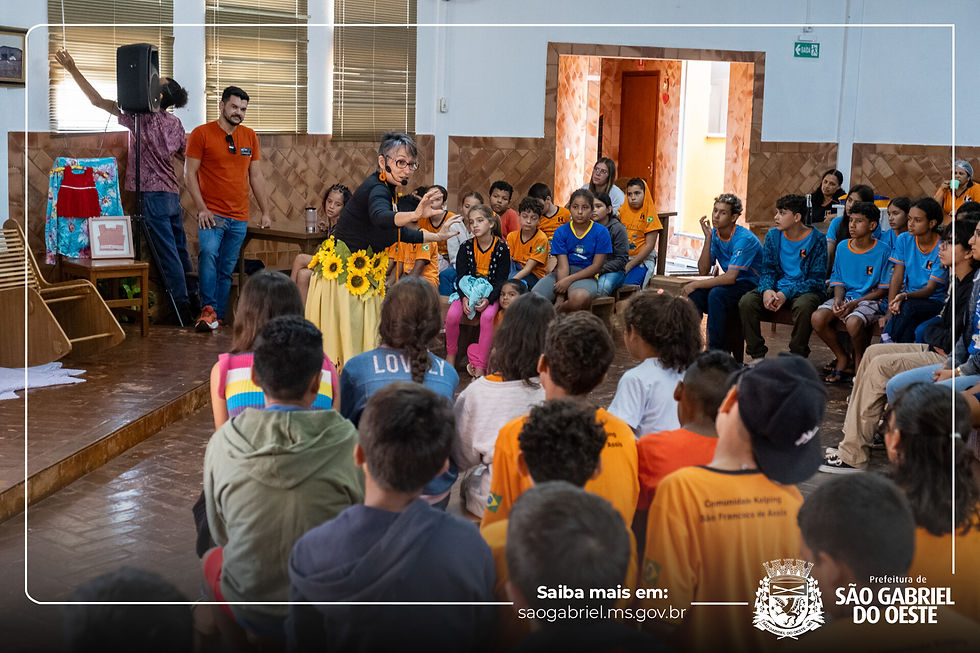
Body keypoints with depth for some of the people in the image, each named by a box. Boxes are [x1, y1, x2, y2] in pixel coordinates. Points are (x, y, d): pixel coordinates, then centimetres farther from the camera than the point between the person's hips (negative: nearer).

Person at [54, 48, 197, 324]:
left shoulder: (142, 117, -11)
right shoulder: (175, 123, 9)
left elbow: (98, 101, -9)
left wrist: (73, 70, -5)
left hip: (153, 195, -7)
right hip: (173, 196, 7)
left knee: (167, 253, -4)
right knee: (180, 249, 14)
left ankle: (182, 304, -2)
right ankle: (194, 299, 19)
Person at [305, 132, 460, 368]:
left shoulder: (387, 189, 9)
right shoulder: (377, 189, -21)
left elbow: (399, 232, 22)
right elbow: (381, 217, -46)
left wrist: (437, 236, 24)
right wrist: (415, 215, -63)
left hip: (363, 276, 10)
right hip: (342, 275, -10)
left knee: (366, 341, 13)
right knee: (346, 345, -7)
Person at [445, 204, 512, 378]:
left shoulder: (502, 248, -4)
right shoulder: (466, 248, 2)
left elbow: (502, 279, -7)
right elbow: (461, 276, -1)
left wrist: (488, 299, -23)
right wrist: (464, 298, -20)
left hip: (491, 292, -2)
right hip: (468, 290, 2)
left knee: (488, 316, -33)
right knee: (452, 315, -25)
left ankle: (479, 364, -25)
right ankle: (451, 354, 2)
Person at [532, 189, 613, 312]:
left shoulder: (601, 232, 0)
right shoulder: (561, 232, 3)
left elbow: (597, 266, -3)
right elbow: (563, 266, -6)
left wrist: (569, 279, -14)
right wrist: (560, 297, -19)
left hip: (585, 275, -1)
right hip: (562, 274, 1)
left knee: (579, 298, -39)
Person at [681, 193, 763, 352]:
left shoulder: (744, 239, -21)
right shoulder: (715, 234, 1)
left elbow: (730, 277, -28)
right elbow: (703, 271, -4)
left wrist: (696, 284, -25)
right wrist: (708, 238, -12)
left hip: (754, 285, -7)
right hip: (732, 284, 7)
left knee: (716, 294, -33)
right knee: (694, 294, -19)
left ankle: (717, 351, -26)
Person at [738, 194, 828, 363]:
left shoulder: (816, 239, -7)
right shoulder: (773, 235, 7)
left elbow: (817, 279, -10)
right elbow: (767, 269, 7)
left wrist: (786, 293, -21)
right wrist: (766, 290, -17)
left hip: (805, 290, -4)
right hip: (777, 288, 4)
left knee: (803, 305, -39)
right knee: (746, 301, -23)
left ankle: (797, 358, -19)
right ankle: (756, 355, -11)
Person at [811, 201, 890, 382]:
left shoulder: (882, 251, -6)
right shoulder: (842, 247, 8)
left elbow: (883, 289, -6)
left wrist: (855, 303, -16)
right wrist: (838, 299, -9)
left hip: (870, 300, -5)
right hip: (845, 297, 5)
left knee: (853, 322, -37)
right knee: (817, 318, -24)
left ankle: (859, 359, -3)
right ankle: (842, 358, 0)